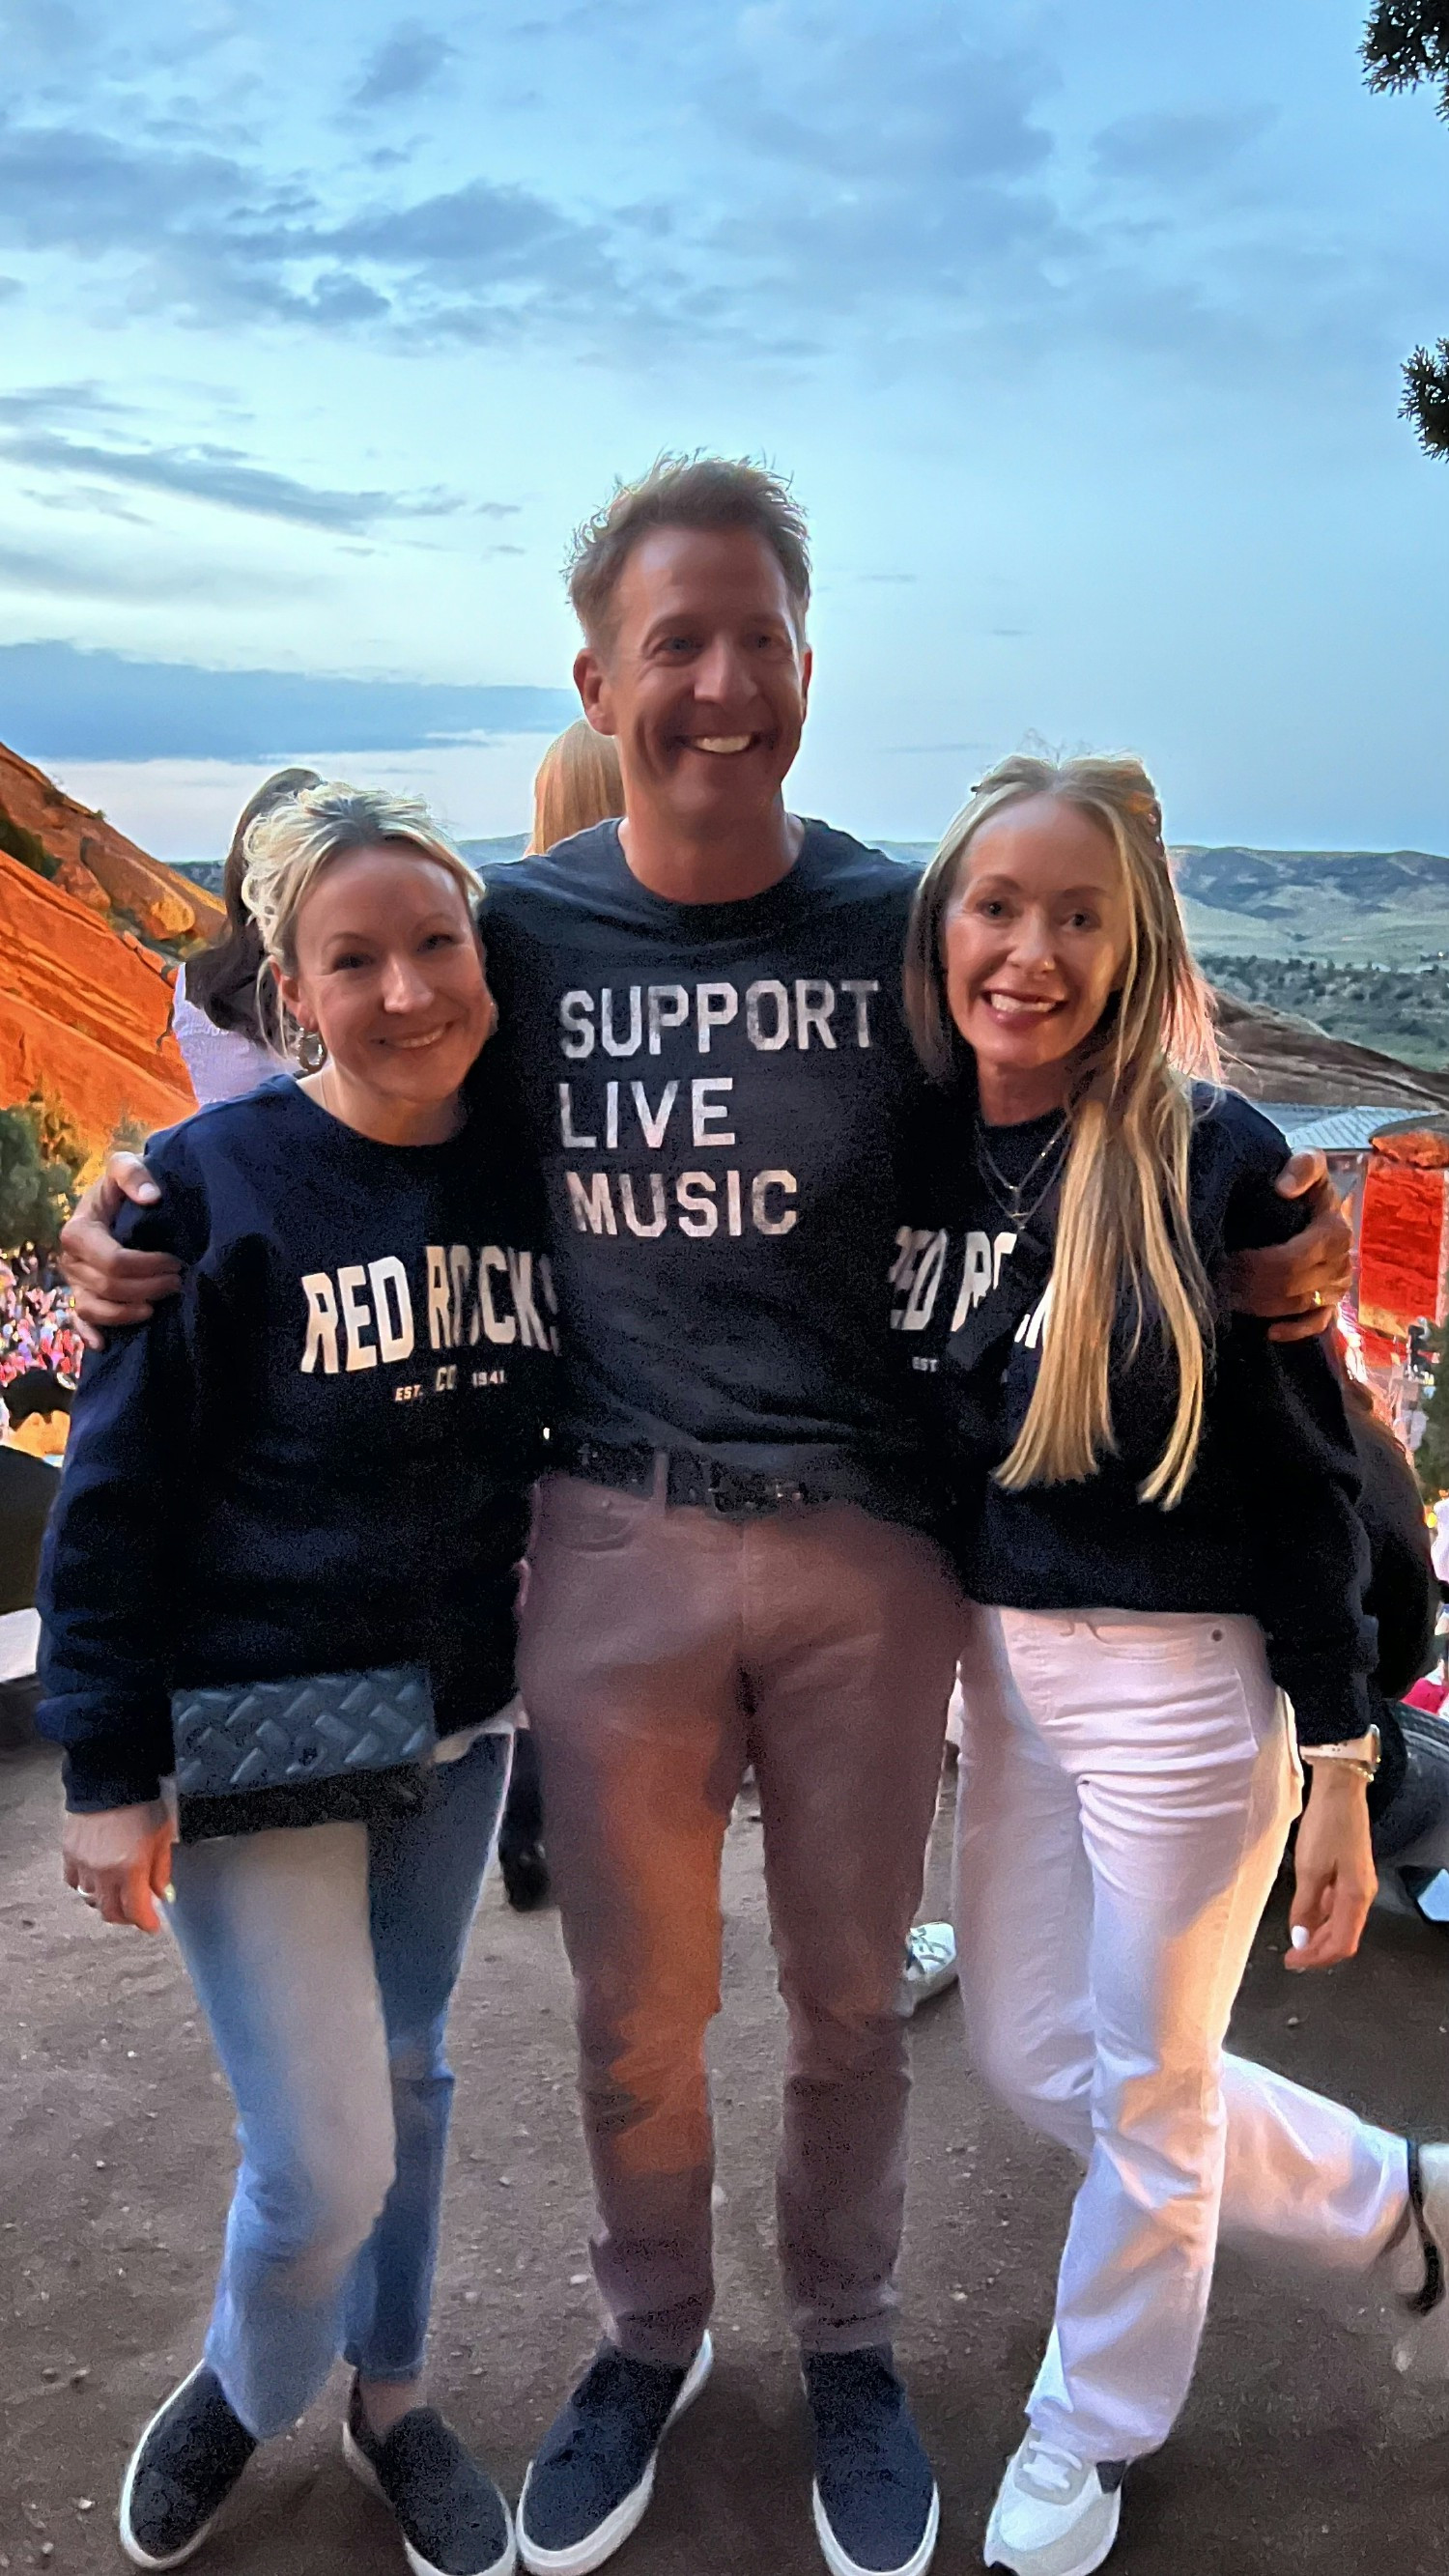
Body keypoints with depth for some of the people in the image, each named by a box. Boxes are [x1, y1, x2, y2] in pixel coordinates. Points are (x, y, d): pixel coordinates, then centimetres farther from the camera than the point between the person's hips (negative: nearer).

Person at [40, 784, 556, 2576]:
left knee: (405, 2076, 20)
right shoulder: (214, 1184, -16)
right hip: (253, 1732, -4)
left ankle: (389, 2402, 45)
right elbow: (114, 1490, -11)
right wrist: (108, 1770, -11)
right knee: (324, 2160, 1)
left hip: (455, 1718, 5)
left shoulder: (526, 1174, -3)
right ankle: (240, 2392, 35)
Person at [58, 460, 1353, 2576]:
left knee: (849, 1993, 18)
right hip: (616, 1545, 0)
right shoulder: (514, 931, -2)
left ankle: (849, 2346, 45)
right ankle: (653, 2338, 46)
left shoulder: (905, 929, -3)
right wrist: (148, 1232, -8)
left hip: (868, 1546, 0)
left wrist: (1267, 1274, -9)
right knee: (634, 2012, 17)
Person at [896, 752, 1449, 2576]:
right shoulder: (918, 1144, -1)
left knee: (1146, 2088, 12)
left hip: (1184, 1677, -6)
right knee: (1030, 2056, 19)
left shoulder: (1213, 1160, -14)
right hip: (1003, 1663, 6)